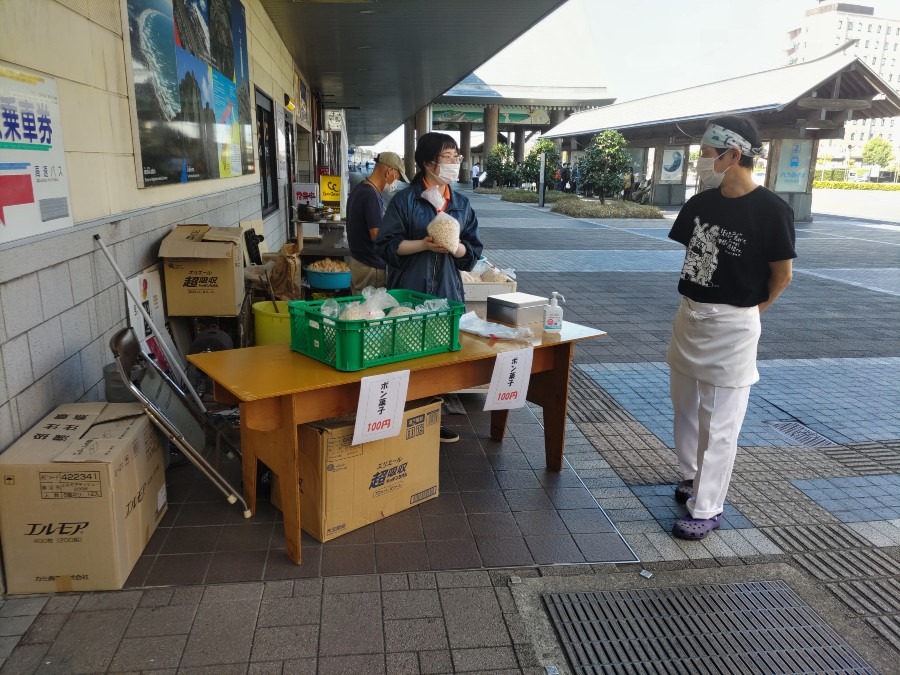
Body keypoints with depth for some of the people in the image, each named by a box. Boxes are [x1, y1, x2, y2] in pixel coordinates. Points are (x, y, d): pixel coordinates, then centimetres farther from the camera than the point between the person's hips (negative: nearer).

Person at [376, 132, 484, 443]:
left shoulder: (462, 203, 10)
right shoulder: (404, 200, -4)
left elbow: (474, 250, 9)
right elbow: (387, 245, -6)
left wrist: (455, 247, -12)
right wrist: (424, 244, -18)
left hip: (448, 292, 4)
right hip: (410, 293, -4)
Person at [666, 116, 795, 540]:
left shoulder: (771, 211, -15)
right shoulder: (700, 204, 0)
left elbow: (782, 274, -6)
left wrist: (746, 310, 2)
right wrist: (699, 305, 7)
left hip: (732, 327, -6)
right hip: (689, 315, 7)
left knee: (719, 423, 2)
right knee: (685, 406, 18)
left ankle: (707, 509, 13)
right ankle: (694, 477, 39)